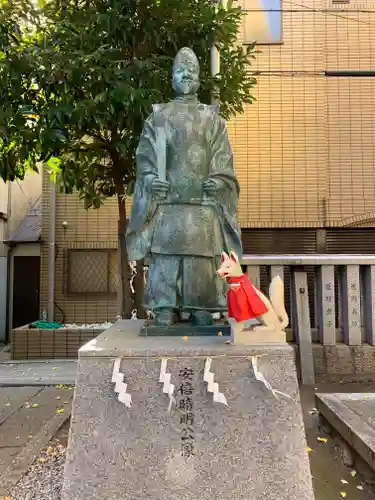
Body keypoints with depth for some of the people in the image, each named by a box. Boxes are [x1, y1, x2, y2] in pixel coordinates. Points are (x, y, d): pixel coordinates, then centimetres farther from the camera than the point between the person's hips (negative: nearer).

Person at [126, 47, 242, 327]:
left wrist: (219, 179, -9)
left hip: (203, 199, 0)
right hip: (167, 198, 0)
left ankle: (202, 314, 1)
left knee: (203, 254, -6)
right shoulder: (159, 115, 19)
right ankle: (165, 312, -3)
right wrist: (149, 176, -9)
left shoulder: (212, 118, 20)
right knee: (165, 253, -8)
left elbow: (223, 157, 10)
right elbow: (145, 152, 10)